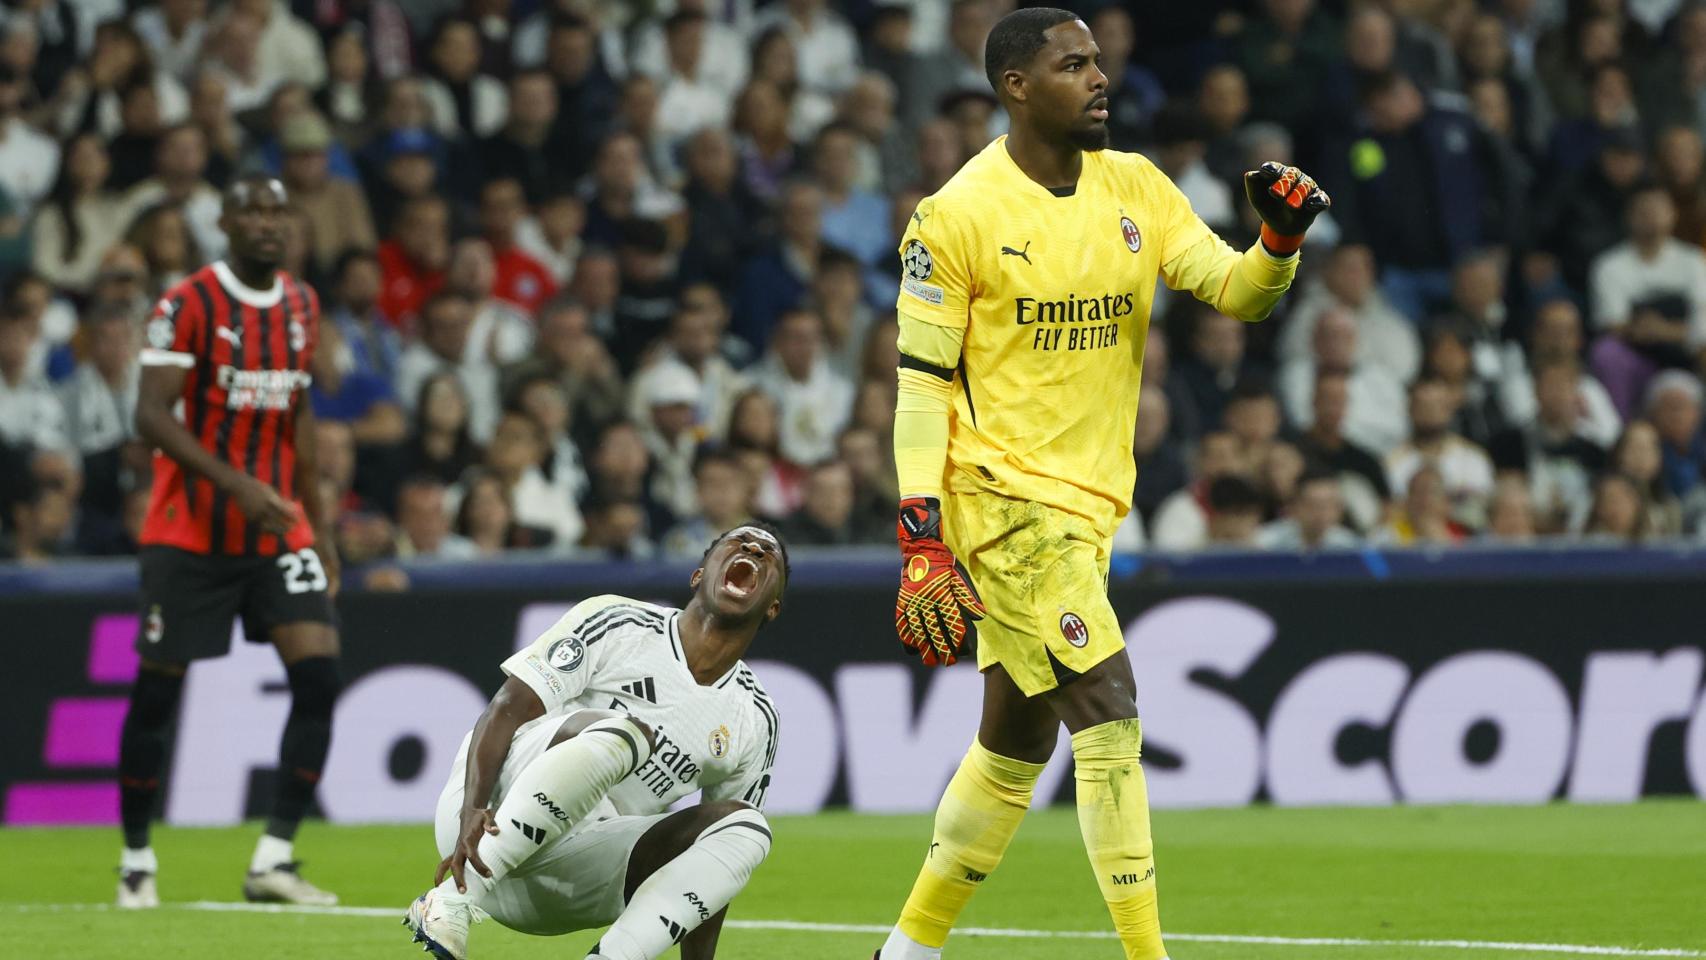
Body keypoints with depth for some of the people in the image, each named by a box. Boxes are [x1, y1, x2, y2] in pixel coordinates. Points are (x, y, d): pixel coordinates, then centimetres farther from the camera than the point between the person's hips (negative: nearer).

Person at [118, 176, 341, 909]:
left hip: (279, 532, 5)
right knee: (157, 689, 0)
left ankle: (274, 858, -7)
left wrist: (317, 523, 17)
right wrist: (236, 485, -27)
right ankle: (136, 858, 16)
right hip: (190, 532, -5)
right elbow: (151, 414, -17)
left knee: (318, 675, -11)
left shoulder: (302, 306, 8)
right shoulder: (190, 304, -10)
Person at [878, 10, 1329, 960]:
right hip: (1003, 496, -7)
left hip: (1086, 505, 7)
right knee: (1110, 713, -15)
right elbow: (923, 385, -9)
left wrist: (1281, 240, -21)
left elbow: (1235, 290, 1)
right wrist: (922, 545, -14)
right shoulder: (958, 216, -10)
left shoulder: (1135, 189, 7)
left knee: (1016, 744, 15)